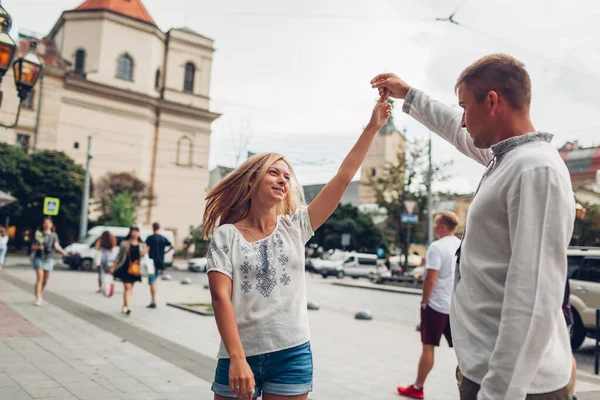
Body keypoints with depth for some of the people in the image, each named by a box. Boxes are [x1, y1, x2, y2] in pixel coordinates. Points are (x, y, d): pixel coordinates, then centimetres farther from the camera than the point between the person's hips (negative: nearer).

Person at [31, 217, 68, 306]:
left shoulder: (54, 235, 6)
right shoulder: (38, 234, 3)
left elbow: (56, 246, -9)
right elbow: (32, 247, 5)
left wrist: (62, 251, -30)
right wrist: (38, 247, -18)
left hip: (49, 259, 2)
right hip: (39, 258, -2)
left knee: (45, 280, 8)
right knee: (40, 278, -14)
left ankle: (40, 293, 34)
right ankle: (38, 299, -14)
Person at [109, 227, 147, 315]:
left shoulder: (142, 245, 10)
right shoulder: (124, 243, 1)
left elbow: (143, 258, 15)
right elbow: (119, 256, 5)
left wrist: (143, 254, -7)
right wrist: (113, 267, 3)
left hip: (135, 269, 4)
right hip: (125, 268, -4)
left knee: (129, 288, 11)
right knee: (127, 287, -13)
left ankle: (124, 306, 23)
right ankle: (128, 307, -20)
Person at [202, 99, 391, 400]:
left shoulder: (295, 226, 3)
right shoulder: (226, 235, -3)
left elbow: (343, 177, -1)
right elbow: (220, 297, -11)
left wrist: (372, 127, -4)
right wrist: (237, 358, -20)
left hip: (292, 355, 2)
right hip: (240, 356, -2)